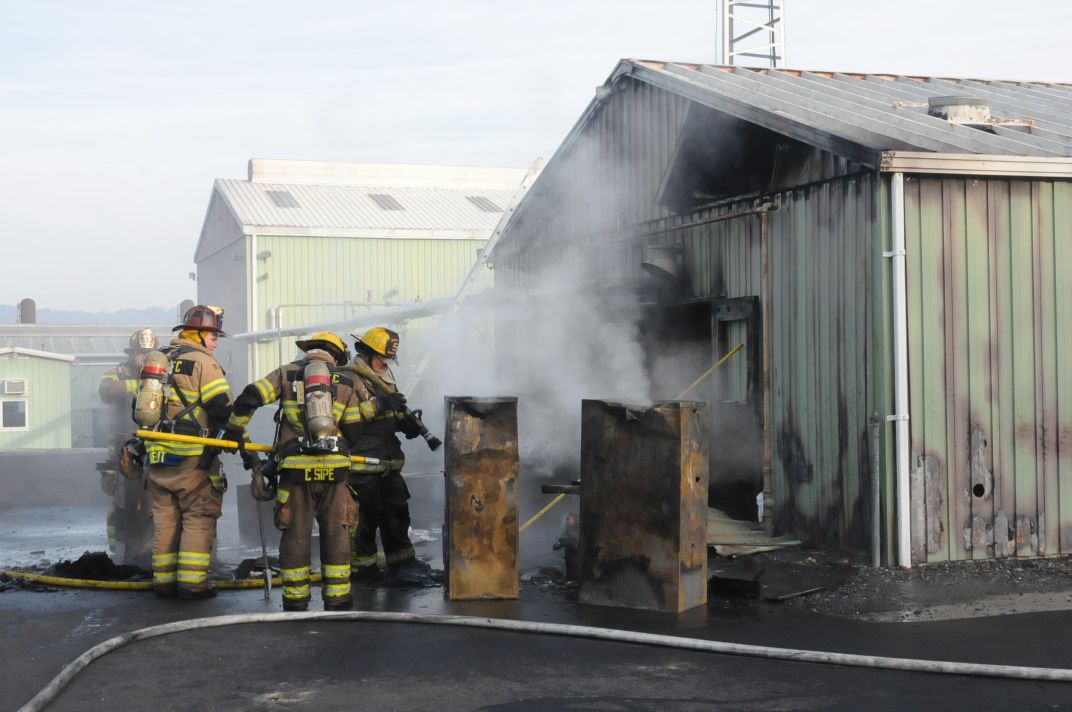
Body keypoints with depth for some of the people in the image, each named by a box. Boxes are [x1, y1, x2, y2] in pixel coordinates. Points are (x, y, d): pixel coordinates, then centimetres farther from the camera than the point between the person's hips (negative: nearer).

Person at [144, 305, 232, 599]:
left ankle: (164, 580, 15)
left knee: (164, 517, 12)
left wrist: (141, 442, 30)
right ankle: (192, 582, -5)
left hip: (157, 453, 7)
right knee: (199, 517, -2)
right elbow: (223, 408, -15)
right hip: (192, 455, -7)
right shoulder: (202, 361, -8)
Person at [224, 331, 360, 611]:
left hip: (296, 469, 0)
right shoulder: (345, 383, 13)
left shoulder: (286, 373, 11)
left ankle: (295, 602, 13)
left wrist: (233, 434, 14)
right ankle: (337, 600, 13)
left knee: (295, 536, 8)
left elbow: (247, 399, 1)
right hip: (335, 467, 1)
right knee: (335, 535, 11)